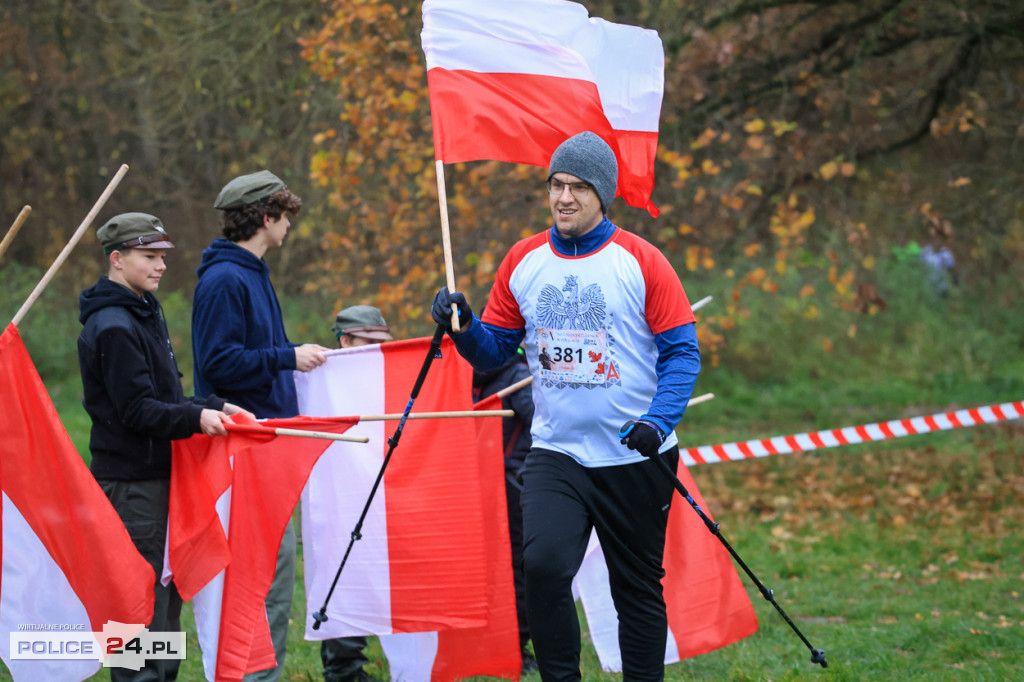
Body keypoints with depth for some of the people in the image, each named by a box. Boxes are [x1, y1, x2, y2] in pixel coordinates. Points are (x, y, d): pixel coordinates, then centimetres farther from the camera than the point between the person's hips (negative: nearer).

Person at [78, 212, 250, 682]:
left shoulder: (144, 313, 18)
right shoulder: (112, 327, -15)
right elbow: (137, 410, -20)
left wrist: (214, 408, 9)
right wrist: (195, 418, -29)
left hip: (159, 476, 10)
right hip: (131, 481, -10)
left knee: (167, 593, 12)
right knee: (144, 598, -9)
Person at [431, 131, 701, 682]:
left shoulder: (640, 261, -4)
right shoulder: (523, 263, 6)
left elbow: (681, 352, -5)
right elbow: (495, 350, 12)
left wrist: (658, 421, -20)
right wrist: (464, 329, -10)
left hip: (635, 457, -2)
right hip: (555, 452, 2)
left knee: (638, 589, 8)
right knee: (542, 564, -19)